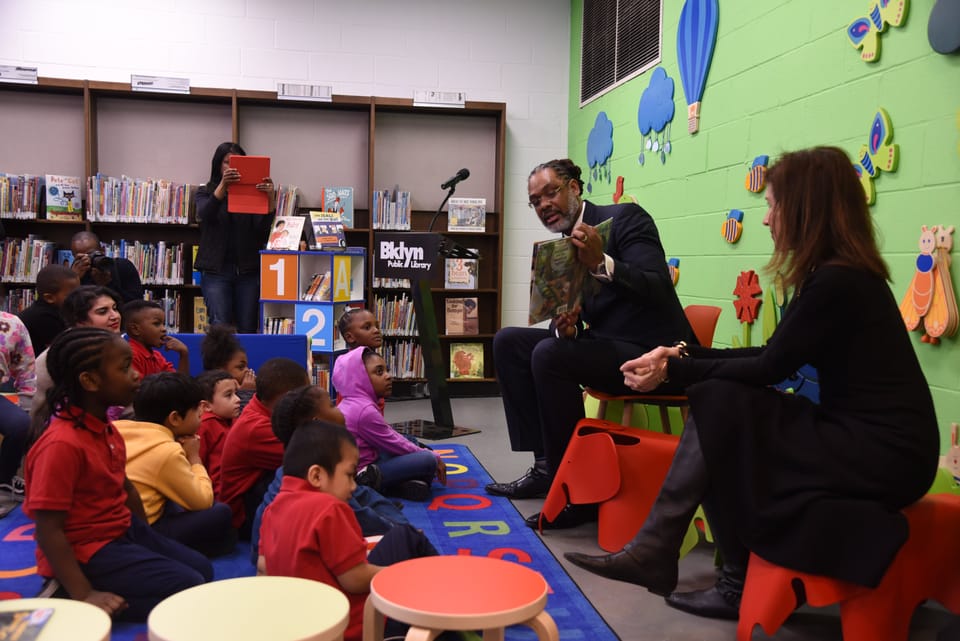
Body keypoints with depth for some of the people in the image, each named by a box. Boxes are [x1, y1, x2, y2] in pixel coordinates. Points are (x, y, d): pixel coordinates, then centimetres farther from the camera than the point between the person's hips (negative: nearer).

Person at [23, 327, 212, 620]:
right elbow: (48, 531, -25)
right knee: (189, 587, -13)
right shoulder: (62, 444, -27)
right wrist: (85, 595, -26)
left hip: (124, 530, 9)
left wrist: (148, 540, 15)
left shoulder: (105, 428, 1)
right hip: (87, 551, -9)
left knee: (203, 569, 13)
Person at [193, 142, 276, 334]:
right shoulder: (205, 193, 11)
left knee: (248, 330, 0)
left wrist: (270, 199, -21)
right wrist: (222, 185, -27)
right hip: (216, 269, -1)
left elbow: (264, 229, -4)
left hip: (248, 270, 1)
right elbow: (204, 214, -12)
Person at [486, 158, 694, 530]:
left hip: (652, 353, -8)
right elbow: (566, 311, 11)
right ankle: (546, 465, 2)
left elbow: (658, 289, -20)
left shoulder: (626, 218, -9)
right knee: (508, 342, 1)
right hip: (604, 343, 8)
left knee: (549, 354, -27)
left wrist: (601, 263, -34)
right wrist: (565, 327, -13)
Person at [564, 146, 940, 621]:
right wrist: (686, 357, 9)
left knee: (720, 407, -13)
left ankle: (741, 583, 3)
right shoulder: (836, 274, 9)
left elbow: (769, 370, -16)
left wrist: (673, 372, -9)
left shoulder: (838, 281, -20)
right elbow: (772, 358, 12)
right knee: (716, 399, -3)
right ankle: (652, 552, 0)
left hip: (884, 452, -9)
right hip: (855, 432, 9)